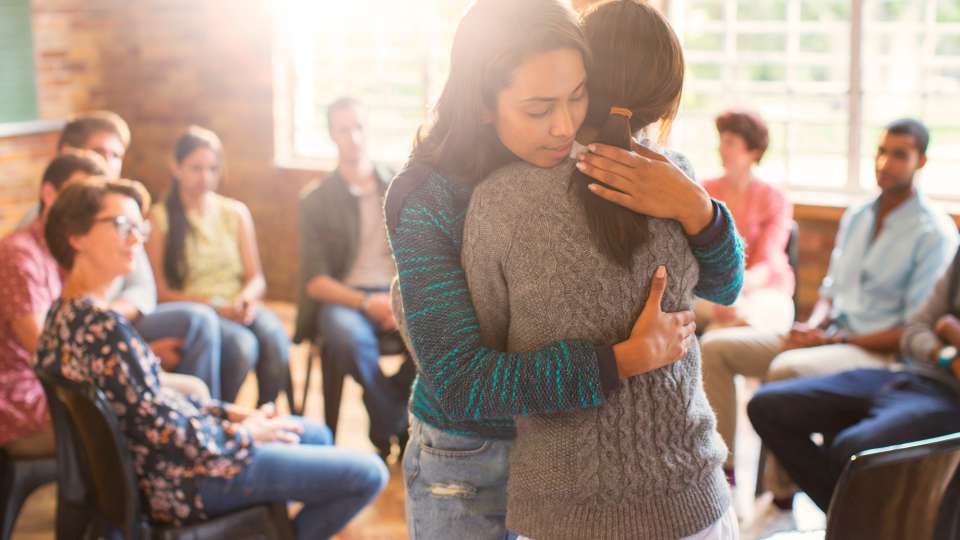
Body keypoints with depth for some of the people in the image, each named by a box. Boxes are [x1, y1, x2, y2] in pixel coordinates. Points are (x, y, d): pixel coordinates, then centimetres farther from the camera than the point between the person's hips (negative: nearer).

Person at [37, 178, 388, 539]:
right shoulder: (102, 326, -28)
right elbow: (160, 428, -26)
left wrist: (229, 413, 8)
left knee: (317, 436, 27)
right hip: (181, 480, -10)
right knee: (368, 473, -6)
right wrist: (244, 435, -10)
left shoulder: (65, 312, 3)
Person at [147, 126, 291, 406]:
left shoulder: (236, 212, 15)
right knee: (241, 343, -34)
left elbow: (256, 277, 13)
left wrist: (247, 298, -12)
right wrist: (213, 306, -17)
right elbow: (160, 291, -4)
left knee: (273, 334, -31)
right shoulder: (160, 218, 2)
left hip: (238, 307, 4)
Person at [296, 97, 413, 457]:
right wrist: (366, 302, -20)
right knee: (349, 336, -39)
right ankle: (400, 428, -14)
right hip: (345, 298, -2)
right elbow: (315, 281, -2)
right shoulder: (315, 200, 6)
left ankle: (387, 427, -10)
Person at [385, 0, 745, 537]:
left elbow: (724, 285, -9)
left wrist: (695, 207, -31)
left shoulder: (599, 171, -11)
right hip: (466, 464, -3)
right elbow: (460, 381, -27)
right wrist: (630, 357, -33)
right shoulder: (425, 201, -22)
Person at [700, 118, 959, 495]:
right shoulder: (855, 218, 15)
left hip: (880, 352, -8)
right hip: (827, 338, 8)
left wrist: (834, 340, -15)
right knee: (715, 346, -7)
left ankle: (781, 493, -22)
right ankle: (721, 466, -7)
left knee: (786, 368, -37)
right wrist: (813, 325, -3)